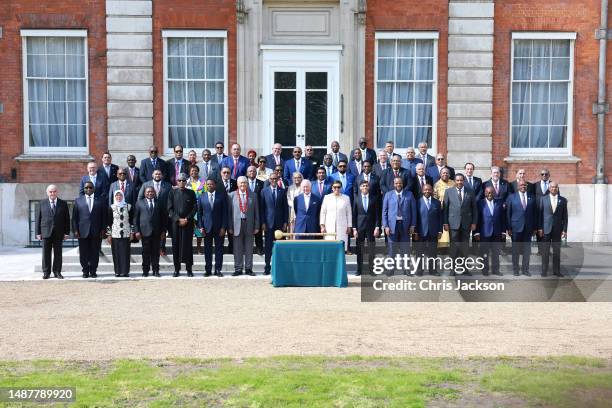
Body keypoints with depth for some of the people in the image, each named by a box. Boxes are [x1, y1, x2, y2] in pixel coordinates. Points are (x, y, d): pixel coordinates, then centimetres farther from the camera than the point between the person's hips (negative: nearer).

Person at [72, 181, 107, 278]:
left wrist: (103, 229, -1)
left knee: (95, 253, 3)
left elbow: (104, 216, 7)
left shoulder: (101, 200, 8)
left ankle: (93, 271, 12)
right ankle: (85, 271, 13)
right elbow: (74, 217, 6)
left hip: (96, 232, 0)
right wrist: (75, 230, -2)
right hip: (83, 231, 0)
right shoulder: (78, 200, 8)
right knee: (83, 253, 3)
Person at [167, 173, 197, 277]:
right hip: (175, 223, 0)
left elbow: (194, 208, 4)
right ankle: (177, 269, 7)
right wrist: (178, 219, -8)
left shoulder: (191, 193, 8)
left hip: (188, 223, 0)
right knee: (176, 245, 0)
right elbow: (170, 208, 3)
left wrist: (187, 219, -8)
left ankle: (189, 269, 5)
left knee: (188, 245, -1)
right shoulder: (172, 192, 8)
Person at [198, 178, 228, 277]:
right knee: (207, 250, 4)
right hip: (207, 227, 1)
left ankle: (218, 270, 9)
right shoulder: (202, 197, 7)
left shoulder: (222, 196, 2)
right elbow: (199, 213, 8)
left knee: (219, 249, 3)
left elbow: (225, 212, 0)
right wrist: (200, 226, -2)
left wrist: (223, 227, -7)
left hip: (219, 227, -1)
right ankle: (208, 270, 11)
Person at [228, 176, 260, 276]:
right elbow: (229, 212, 2)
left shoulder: (253, 196, 7)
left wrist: (256, 226, 1)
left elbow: (256, 212, 7)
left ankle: (248, 269, 13)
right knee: (237, 249, 3)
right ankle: (238, 269, 10)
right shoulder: (232, 195, 4)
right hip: (237, 224, -1)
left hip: (249, 224, 1)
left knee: (249, 248, 5)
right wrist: (230, 227, -3)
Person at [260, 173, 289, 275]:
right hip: (268, 222, -1)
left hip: (280, 223, 1)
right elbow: (262, 208, 3)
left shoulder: (282, 191, 7)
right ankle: (267, 267, 8)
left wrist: (285, 222, 0)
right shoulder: (264, 191, 5)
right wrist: (263, 222, -4)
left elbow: (286, 207, 7)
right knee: (268, 246, 2)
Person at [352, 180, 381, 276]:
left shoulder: (374, 198, 3)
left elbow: (377, 214, 2)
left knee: (371, 250, 2)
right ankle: (359, 270, 11)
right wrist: (354, 229, -3)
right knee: (359, 250, 4)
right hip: (360, 227, 0)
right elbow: (354, 215, 4)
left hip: (371, 227, 0)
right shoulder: (356, 199, 4)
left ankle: (371, 270, 9)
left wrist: (377, 227, -6)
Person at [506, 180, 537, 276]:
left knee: (527, 250, 6)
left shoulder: (532, 198, 8)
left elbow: (535, 213, 8)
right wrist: (508, 228, -6)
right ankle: (515, 269, 14)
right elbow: (508, 213, 0)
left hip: (528, 228, 2)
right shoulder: (511, 197, 1)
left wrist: (535, 227, 3)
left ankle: (525, 269, 16)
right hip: (516, 227, -2)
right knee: (515, 250, 4)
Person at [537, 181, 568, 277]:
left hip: (557, 229, 1)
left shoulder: (563, 200, 6)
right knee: (545, 251, 2)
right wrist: (539, 228, -3)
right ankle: (544, 271, 7)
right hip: (546, 229, -1)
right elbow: (539, 214, 3)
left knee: (557, 251, 5)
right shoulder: (543, 199, 4)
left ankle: (556, 271, 11)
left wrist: (564, 230, -1)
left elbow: (565, 216, 5)